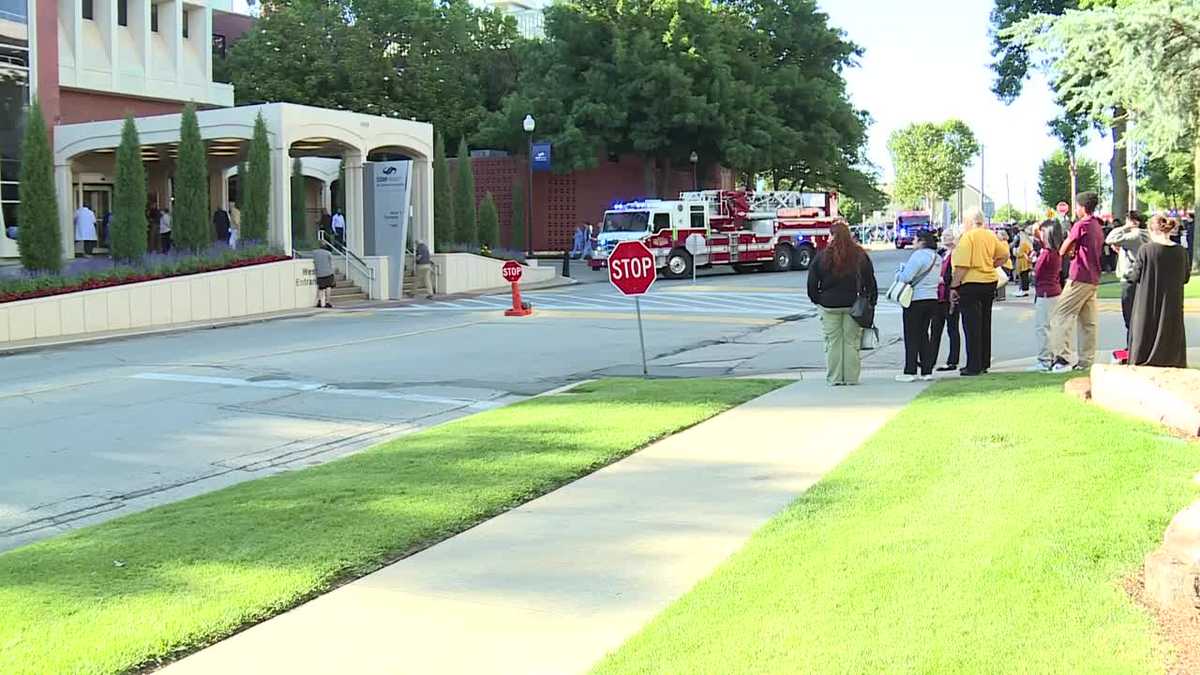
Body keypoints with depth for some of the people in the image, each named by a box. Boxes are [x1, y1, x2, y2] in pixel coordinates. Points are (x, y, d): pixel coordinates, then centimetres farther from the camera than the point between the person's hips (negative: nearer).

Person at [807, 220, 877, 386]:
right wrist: (871, 301, 14)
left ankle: (834, 378, 6)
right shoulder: (860, 256, 1)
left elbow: (812, 282, -3)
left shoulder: (823, 256, -7)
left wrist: (816, 299, 10)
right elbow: (870, 281, 7)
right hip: (854, 304, 2)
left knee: (833, 342, 5)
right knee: (852, 341, 7)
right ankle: (851, 377, 9)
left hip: (829, 304, -2)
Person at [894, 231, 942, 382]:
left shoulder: (919, 255, -16)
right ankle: (927, 370, 12)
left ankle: (910, 371, -3)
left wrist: (899, 273, 0)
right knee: (924, 334, 13)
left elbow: (906, 277, -23)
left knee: (911, 336, -2)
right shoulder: (937, 257, 11)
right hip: (932, 298, 8)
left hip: (916, 299, -8)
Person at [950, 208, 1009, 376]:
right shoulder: (991, 236, 7)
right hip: (990, 282, 7)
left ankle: (974, 367, 0)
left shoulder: (967, 237, -15)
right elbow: (1005, 255, 16)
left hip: (971, 283, -7)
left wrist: (953, 287, -15)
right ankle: (984, 363, 21)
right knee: (985, 325, 15)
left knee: (972, 327, -2)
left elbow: (962, 266, -20)